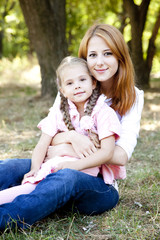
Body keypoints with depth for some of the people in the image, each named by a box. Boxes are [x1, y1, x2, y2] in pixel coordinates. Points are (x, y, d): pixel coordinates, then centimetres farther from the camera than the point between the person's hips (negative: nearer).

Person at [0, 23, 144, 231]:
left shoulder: (132, 97, 0)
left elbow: (121, 156, -10)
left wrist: (64, 150, -15)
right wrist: (71, 137, -21)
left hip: (101, 186, -3)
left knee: (67, 177, -39)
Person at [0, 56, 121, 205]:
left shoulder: (104, 113, -1)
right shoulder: (59, 115, 11)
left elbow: (107, 152, -10)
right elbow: (42, 145, 3)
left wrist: (76, 165, -22)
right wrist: (35, 169, -17)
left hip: (87, 168, -5)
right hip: (58, 163, 6)